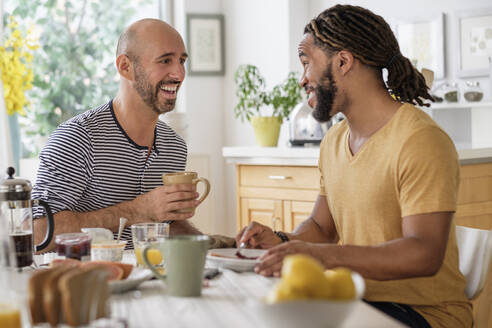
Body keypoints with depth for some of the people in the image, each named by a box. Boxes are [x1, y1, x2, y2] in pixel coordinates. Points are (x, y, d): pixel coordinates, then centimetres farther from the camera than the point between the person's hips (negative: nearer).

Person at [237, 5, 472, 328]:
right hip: (355, 300, 7)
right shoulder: (333, 141, 11)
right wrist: (282, 241, -3)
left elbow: (424, 254, -26)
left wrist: (326, 255, -37)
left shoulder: (421, 141, -17)